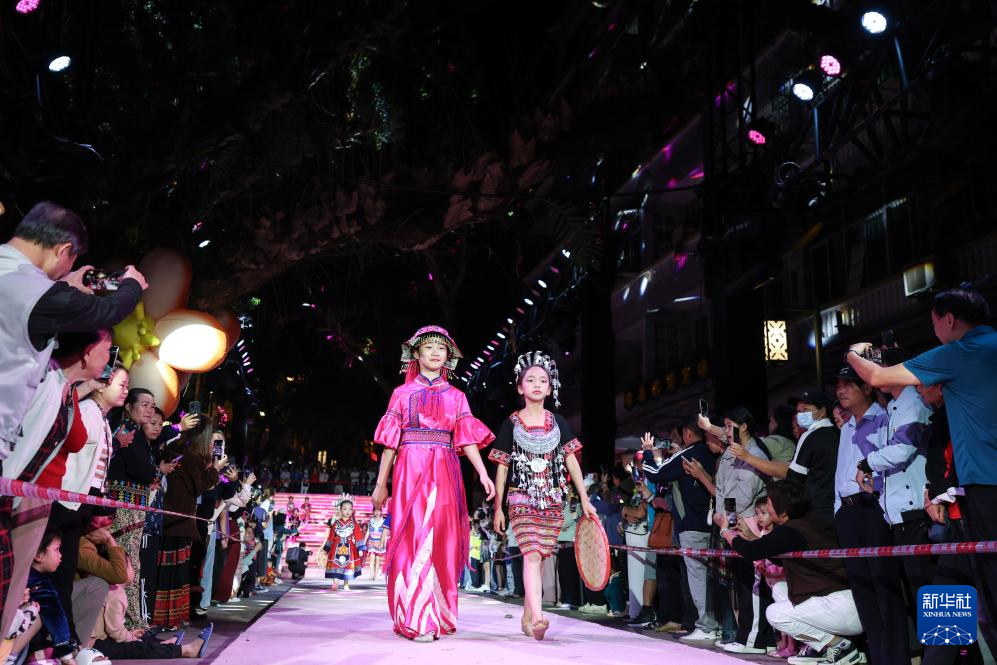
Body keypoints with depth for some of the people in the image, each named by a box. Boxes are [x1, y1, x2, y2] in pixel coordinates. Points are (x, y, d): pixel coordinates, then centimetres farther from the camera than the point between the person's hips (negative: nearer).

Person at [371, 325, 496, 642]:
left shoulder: (456, 396, 14)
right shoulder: (402, 393, 9)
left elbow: (467, 439, 5)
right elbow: (390, 441, 8)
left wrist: (483, 474, -8)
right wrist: (381, 482, 5)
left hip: (444, 474, 2)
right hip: (410, 472, -2)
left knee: (441, 539, 2)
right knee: (414, 538, -7)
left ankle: (439, 615, 13)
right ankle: (418, 620, -5)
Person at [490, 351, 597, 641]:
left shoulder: (558, 422, 9)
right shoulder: (511, 424, 3)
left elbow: (571, 461, 9)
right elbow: (502, 467, 5)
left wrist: (585, 499, 4)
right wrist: (498, 507, 4)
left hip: (553, 500, 3)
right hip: (522, 499, -3)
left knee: (538, 557, 6)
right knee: (532, 555, -17)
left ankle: (527, 616, 19)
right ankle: (538, 617, -25)